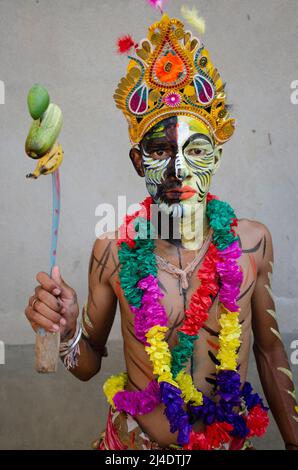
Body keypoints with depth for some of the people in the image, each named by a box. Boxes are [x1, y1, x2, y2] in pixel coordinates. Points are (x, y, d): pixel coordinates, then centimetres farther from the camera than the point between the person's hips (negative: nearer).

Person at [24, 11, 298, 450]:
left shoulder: (252, 241, -16)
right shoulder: (113, 250, -19)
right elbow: (88, 364, -8)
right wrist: (65, 330, -28)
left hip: (229, 438, 1)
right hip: (133, 440, 0)